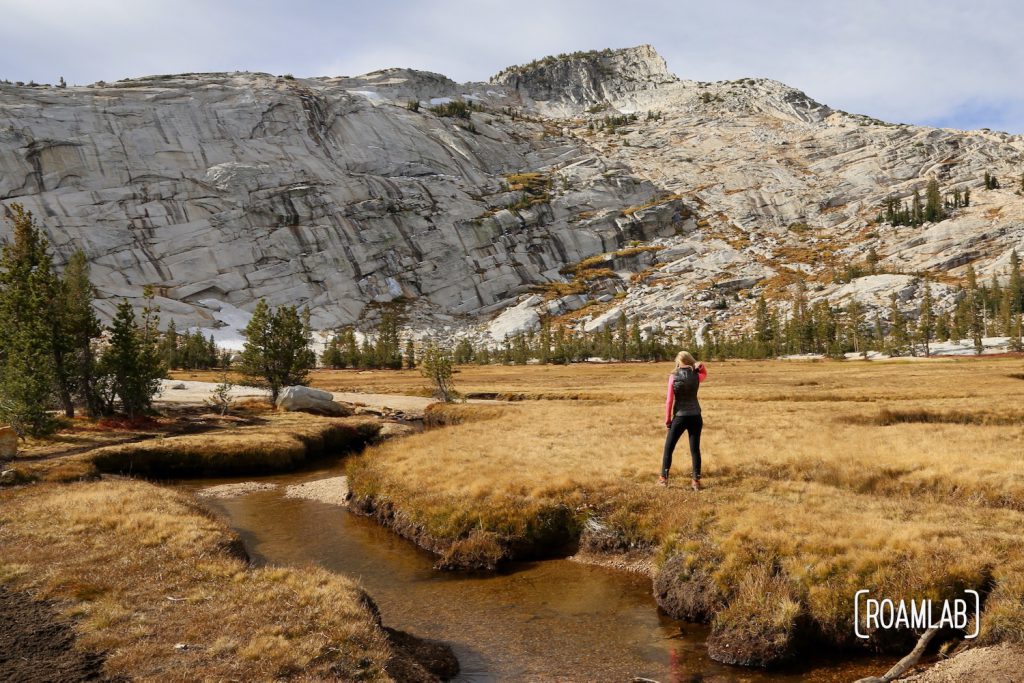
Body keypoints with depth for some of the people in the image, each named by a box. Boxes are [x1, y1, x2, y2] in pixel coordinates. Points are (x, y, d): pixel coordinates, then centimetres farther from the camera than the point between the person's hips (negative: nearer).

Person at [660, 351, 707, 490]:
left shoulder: (673, 377, -8)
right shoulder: (696, 376, -1)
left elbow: (669, 400, -9)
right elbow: (705, 372, 25)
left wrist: (667, 419, 0)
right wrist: (700, 366, 3)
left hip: (680, 417, -2)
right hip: (695, 416, 2)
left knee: (668, 447, 11)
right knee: (695, 449, 8)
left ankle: (664, 478, 14)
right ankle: (696, 480, 7)